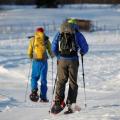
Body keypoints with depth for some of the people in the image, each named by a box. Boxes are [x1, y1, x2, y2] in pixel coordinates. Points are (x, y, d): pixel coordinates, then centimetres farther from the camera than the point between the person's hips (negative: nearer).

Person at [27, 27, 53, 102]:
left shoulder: (33, 40, 2)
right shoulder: (46, 40, 1)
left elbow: (29, 52, 6)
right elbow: (50, 51, 4)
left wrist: (31, 57, 27)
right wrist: (51, 55, 26)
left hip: (35, 61, 0)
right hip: (44, 61, 0)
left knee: (34, 77, 13)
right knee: (43, 79, 5)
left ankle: (34, 90, -14)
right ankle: (43, 97, 4)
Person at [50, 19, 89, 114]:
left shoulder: (59, 33, 13)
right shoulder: (77, 34, 7)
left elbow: (53, 48, 12)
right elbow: (85, 47, 4)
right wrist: (82, 53, 26)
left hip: (62, 60, 2)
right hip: (73, 60, -1)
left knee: (61, 81, 8)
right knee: (73, 82, 7)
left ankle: (58, 102, -8)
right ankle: (70, 103, 1)